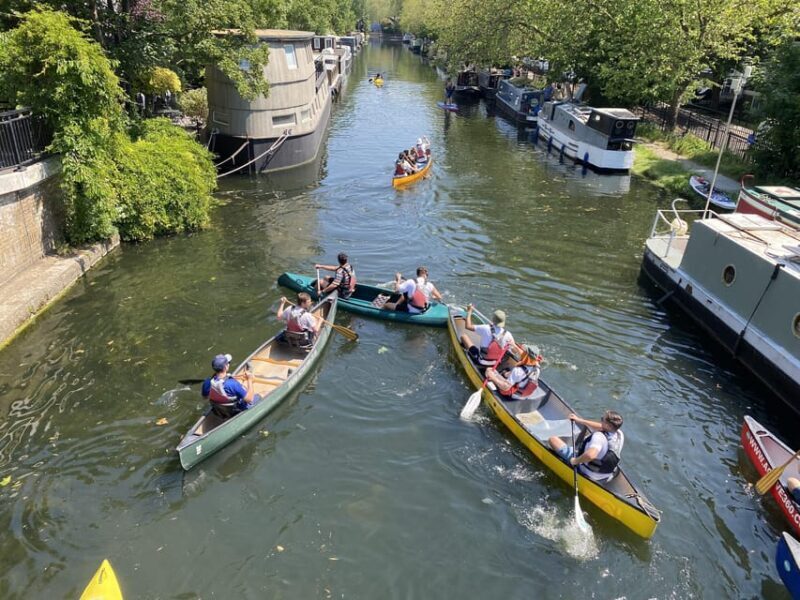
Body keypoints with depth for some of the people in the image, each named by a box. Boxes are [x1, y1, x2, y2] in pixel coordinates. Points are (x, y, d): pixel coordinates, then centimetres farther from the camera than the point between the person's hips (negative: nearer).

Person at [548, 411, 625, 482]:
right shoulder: (620, 434, -11)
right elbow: (601, 427, 7)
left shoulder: (599, 437, -36)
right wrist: (579, 420, 11)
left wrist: (575, 461, -34)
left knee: (553, 439, 1)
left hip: (585, 472, -7)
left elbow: (590, 455, -53)